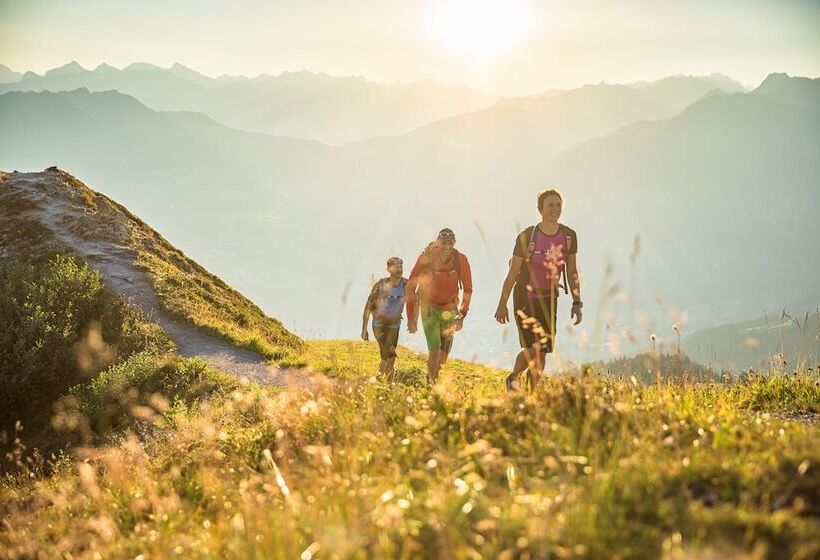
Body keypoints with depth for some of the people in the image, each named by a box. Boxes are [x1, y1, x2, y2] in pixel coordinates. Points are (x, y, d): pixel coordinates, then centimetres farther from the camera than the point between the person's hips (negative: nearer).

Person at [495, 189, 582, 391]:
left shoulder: (569, 236, -3)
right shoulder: (526, 237, -14)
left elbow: (572, 273, 5)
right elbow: (512, 273, -8)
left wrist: (577, 302, 0)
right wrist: (502, 304, -7)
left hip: (549, 299, 4)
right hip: (525, 297, -4)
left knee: (543, 351, 6)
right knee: (532, 348, -14)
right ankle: (513, 378, 14)